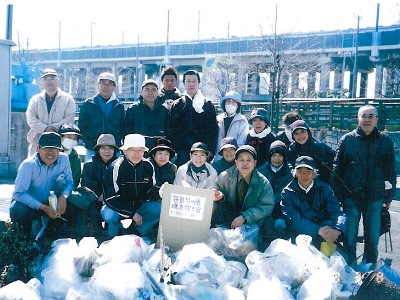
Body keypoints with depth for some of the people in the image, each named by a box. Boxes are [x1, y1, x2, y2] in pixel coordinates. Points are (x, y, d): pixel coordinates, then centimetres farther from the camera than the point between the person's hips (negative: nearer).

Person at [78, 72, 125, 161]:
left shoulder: (119, 106, 10)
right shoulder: (88, 104, 6)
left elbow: (123, 127, 13)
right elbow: (81, 126, 7)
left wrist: (118, 140, 1)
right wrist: (86, 140, -1)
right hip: (92, 149, -1)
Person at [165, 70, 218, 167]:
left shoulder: (208, 104, 9)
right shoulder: (177, 105, 9)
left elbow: (213, 129, 5)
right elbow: (170, 129, 6)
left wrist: (211, 150, -4)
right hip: (182, 151, 0)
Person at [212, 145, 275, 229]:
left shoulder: (263, 183, -7)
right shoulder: (225, 176, -4)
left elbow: (267, 207, -10)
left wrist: (244, 217, -21)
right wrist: (221, 196, -17)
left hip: (249, 224, -2)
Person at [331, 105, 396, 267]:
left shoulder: (385, 141, 2)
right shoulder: (347, 140, -3)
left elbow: (390, 171, 7)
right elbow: (337, 170, -1)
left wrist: (389, 197, 6)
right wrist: (337, 196, -4)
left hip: (375, 198, 2)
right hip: (351, 197, -1)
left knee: (372, 238, 12)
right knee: (350, 238, 4)